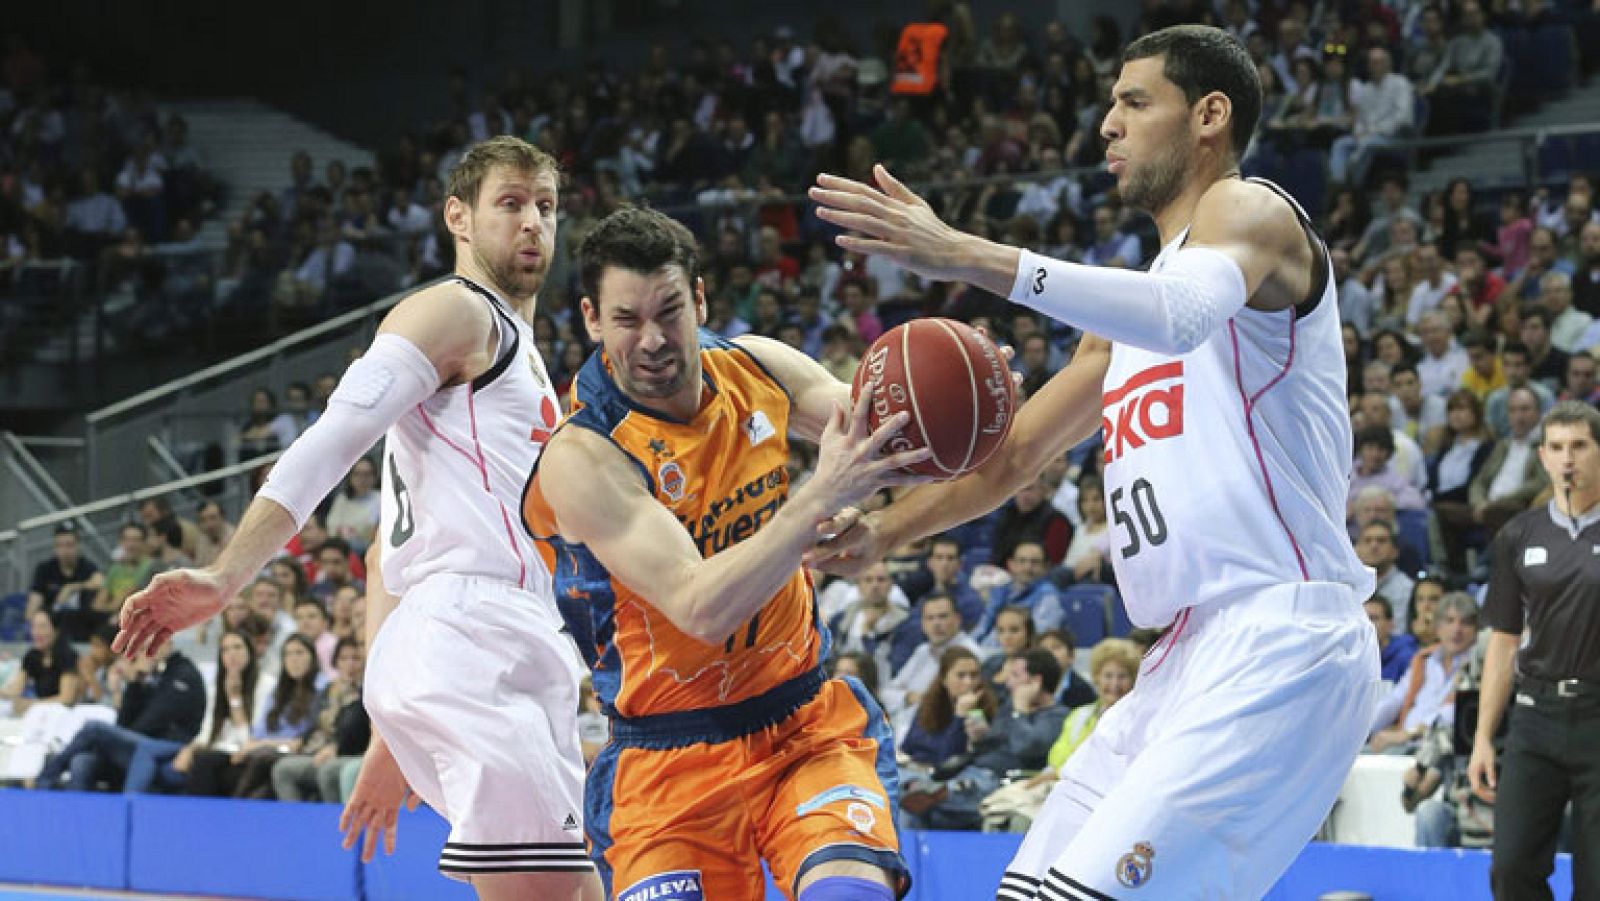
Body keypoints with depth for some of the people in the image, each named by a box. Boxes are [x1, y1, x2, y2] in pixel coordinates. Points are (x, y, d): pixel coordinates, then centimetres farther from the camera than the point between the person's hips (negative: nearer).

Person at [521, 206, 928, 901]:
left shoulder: (755, 369, -1)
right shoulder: (580, 459, -19)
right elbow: (701, 608, -29)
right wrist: (821, 497, -38)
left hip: (810, 721, 3)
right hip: (672, 762, -3)